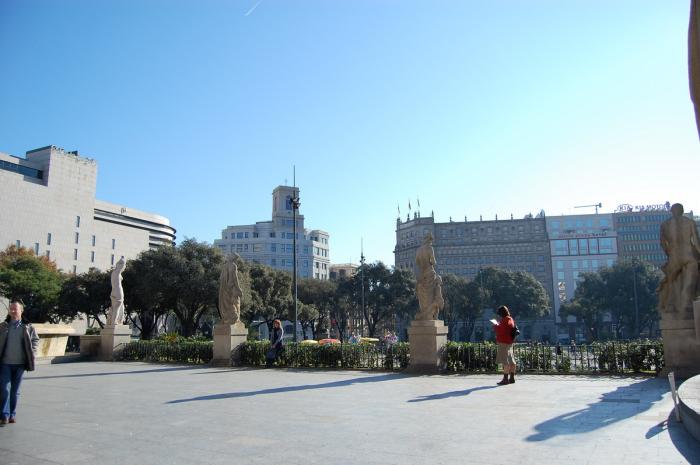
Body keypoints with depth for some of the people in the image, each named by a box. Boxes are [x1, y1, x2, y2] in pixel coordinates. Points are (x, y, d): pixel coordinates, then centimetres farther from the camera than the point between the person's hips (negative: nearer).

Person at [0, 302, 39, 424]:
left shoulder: (27, 327, 0)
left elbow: (35, 340, 11)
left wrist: (32, 353, 2)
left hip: (20, 364, 1)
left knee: (15, 391, 10)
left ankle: (12, 414, 20)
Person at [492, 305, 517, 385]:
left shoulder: (505, 320, -15)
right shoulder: (511, 319, 16)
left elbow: (500, 330, -20)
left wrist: (495, 325, -4)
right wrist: (498, 325, 13)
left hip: (504, 343, -10)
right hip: (509, 342, 10)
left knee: (505, 361, -10)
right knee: (511, 361, 12)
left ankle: (505, 379, -10)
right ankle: (512, 378, 19)